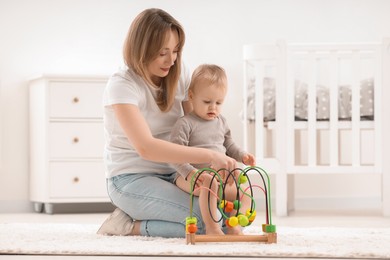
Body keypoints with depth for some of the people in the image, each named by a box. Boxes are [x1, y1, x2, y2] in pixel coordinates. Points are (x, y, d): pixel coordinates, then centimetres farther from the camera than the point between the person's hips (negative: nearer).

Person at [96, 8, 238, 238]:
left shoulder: (180, 75, 1)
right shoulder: (122, 85, -18)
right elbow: (146, 147, -30)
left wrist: (221, 161, -22)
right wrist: (209, 156, -37)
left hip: (171, 175, 7)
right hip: (132, 180, -7)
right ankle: (128, 224, -5)